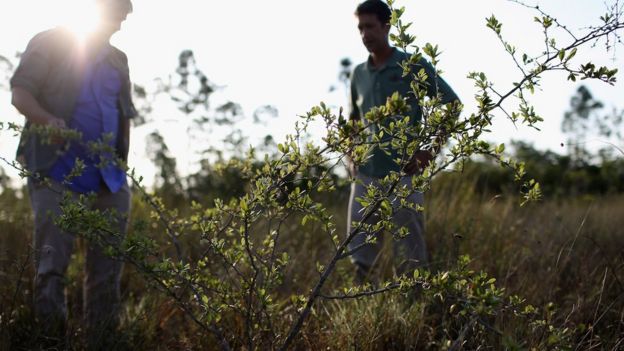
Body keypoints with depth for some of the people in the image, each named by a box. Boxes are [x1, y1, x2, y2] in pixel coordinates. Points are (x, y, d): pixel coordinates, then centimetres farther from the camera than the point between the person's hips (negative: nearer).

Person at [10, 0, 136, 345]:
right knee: (52, 254, -11)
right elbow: (19, 92, -6)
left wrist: (121, 167, 13)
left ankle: (102, 337, 13)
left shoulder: (118, 60, 19)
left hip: (106, 175, 5)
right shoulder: (51, 43, 3)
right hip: (56, 170, -5)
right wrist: (46, 119, -26)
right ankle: (51, 338, -8)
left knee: (108, 259, 4)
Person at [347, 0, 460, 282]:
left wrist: (430, 148, -6)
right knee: (358, 254, 7)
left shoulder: (414, 67, -3)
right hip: (366, 175, 5)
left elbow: (451, 104, 0)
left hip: (404, 174, -5)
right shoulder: (358, 74, 12)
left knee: (410, 255, 3)